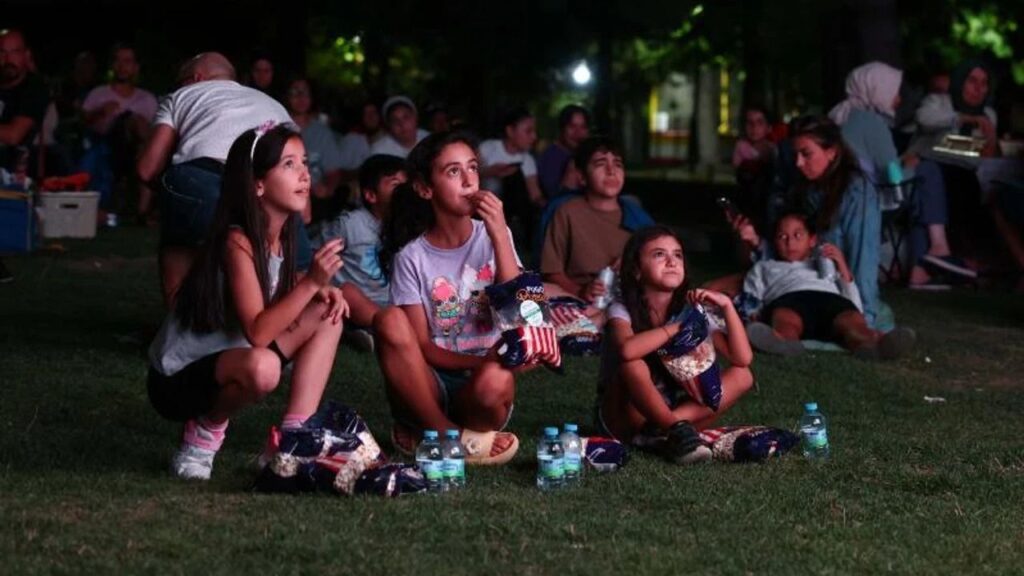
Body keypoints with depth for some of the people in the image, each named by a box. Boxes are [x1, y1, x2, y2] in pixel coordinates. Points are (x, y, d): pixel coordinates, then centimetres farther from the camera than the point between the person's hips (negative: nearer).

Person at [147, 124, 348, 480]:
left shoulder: (280, 237, 0)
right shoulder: (238, 242, -24)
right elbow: (258, 331, -31)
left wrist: (320, 290, -4)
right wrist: (311, 282, -36)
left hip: (227, 359, 9)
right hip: (177, 380, -9)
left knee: (328, 315, 3)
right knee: (262, 367, -39)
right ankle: (205, 430, -8)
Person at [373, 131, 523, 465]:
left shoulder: (492, 237, 3)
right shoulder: (411, 257, -2)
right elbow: (421, 346, -6)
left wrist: (500, 236, -17)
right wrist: (483, 362, -23)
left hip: (475, 389, 0)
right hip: (427, 389, 0)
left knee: (495, 381, -37)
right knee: (389, 321, -29)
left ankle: (424, 436, -6)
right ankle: (447, 436, -19)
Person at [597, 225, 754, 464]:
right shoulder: (622, 310, -14)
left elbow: (743, 359, -11)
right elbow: (627, 351, -39)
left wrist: (727, 306, -20)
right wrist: (678, 327, -26)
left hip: (666, 413, 5)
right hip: (623, 418, -5)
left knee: (742, 376, -12)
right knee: (633, 365, -34)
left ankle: (676, 424, -27)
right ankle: (677, 431, -30)